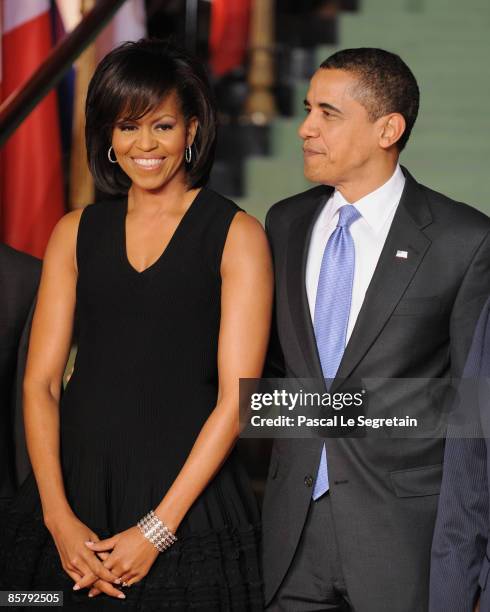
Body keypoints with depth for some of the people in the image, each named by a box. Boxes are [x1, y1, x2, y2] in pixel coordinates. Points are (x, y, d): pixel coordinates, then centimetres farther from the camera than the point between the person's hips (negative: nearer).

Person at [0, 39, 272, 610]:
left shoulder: (237, 235, -1)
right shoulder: (76, 232, 9)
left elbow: (235, 396, -7)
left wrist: (157, 530, -12)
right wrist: (59, 516, -9)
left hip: (186, 497, -3)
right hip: (74, 490, 3)